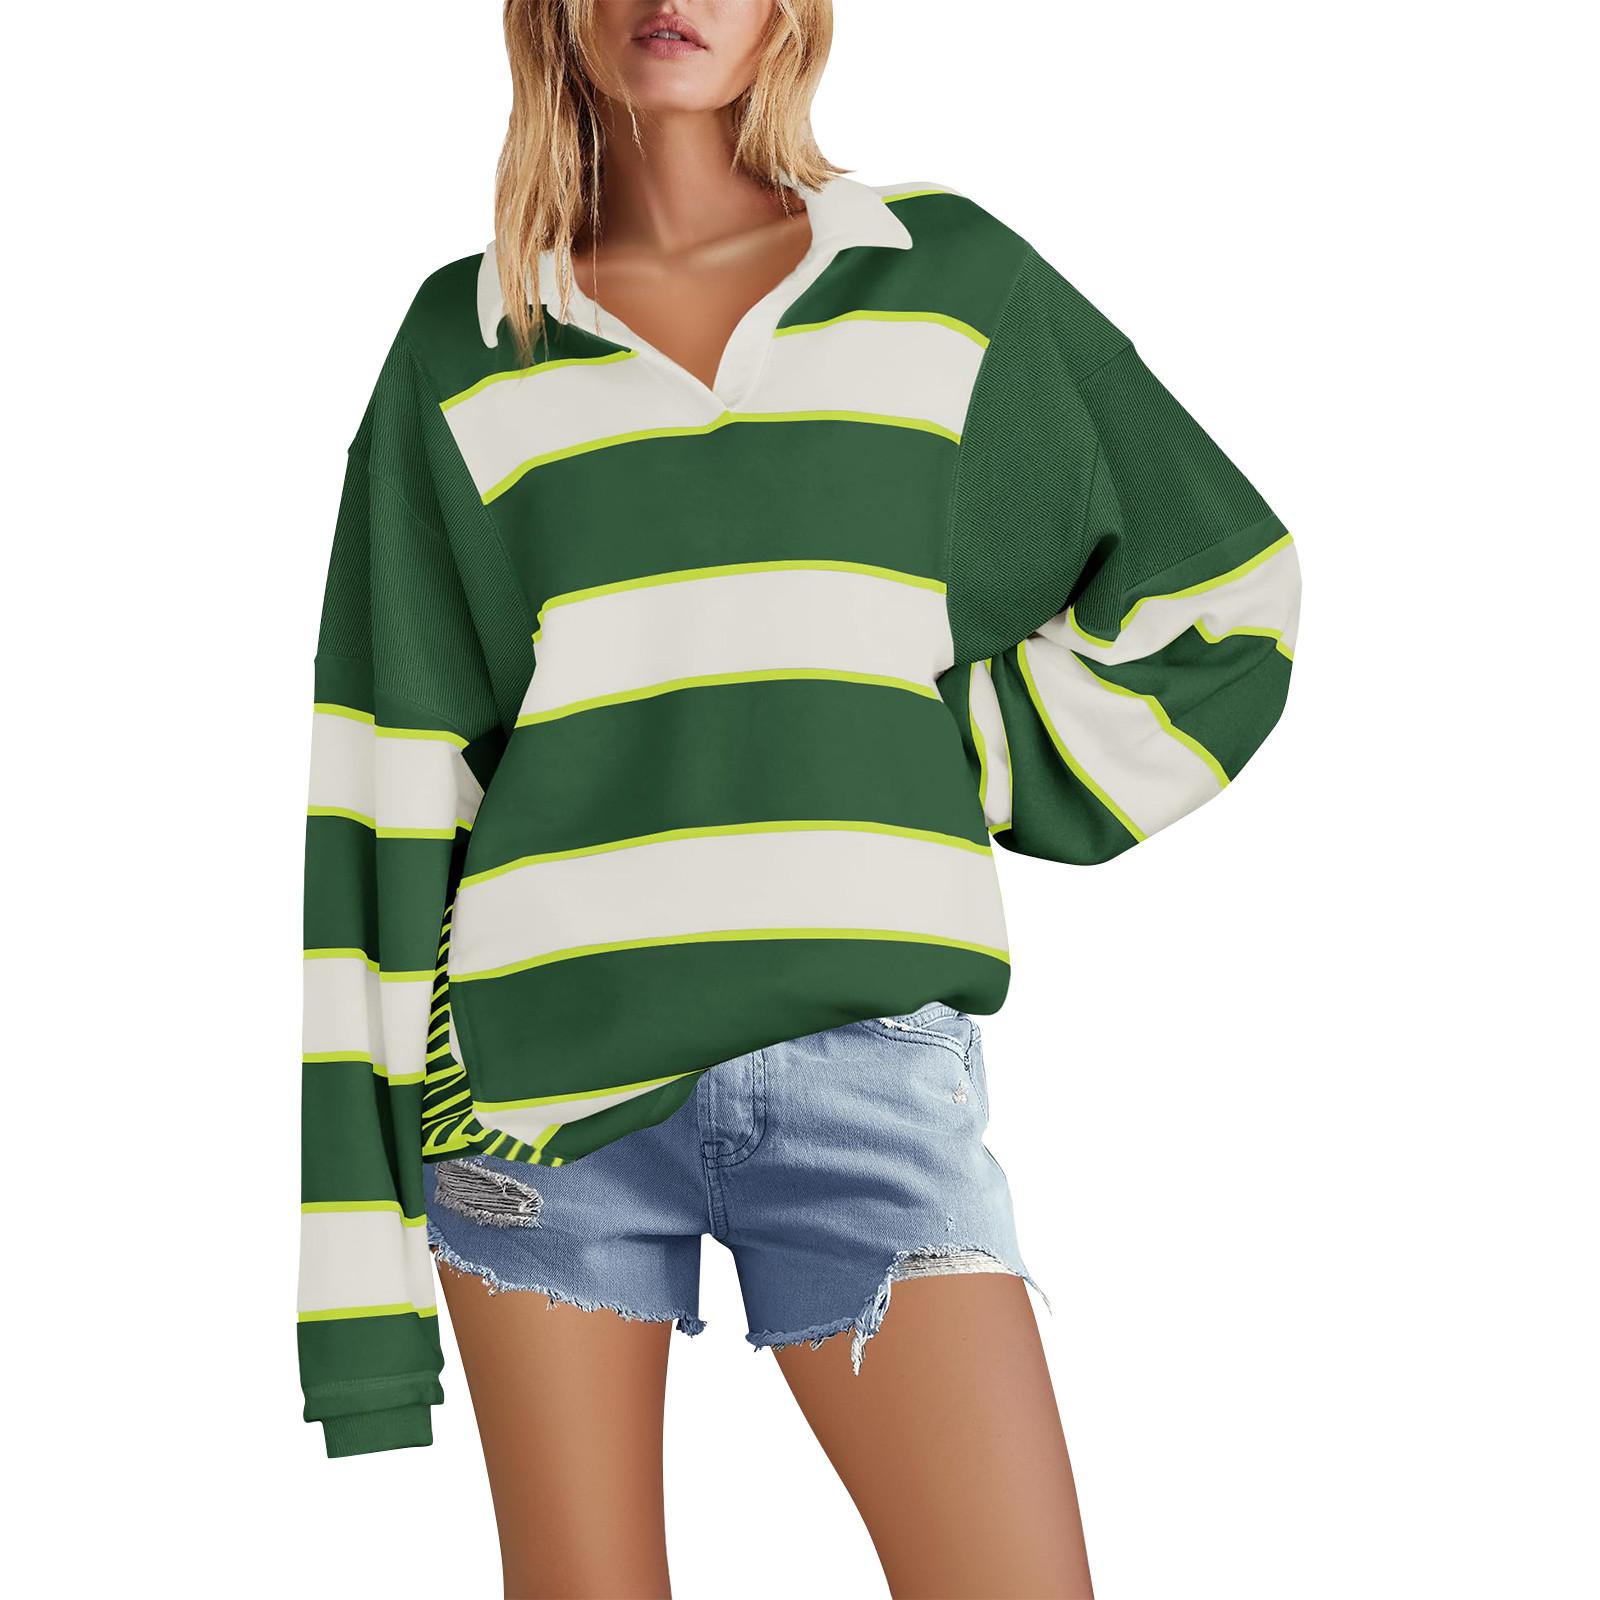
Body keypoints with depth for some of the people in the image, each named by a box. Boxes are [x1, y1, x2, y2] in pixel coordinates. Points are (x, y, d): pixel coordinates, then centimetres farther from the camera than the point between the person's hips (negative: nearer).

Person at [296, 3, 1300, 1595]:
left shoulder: (953, 280, 9)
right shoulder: (466, 349, 8)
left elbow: (1222, 594, 16)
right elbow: (379, 789, 5)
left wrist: (955, 776, 5)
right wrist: (357, 1244, 0)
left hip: (862, 1067, 0)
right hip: (539, 1071, 0)